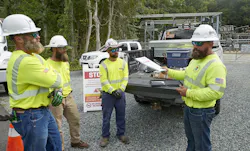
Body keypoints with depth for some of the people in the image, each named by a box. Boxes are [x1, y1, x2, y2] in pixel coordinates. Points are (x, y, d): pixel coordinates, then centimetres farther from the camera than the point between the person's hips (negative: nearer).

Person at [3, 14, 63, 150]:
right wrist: (53, 73, 0)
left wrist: (57, 92, -5)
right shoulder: (24, 61, -26)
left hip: (43, 111, 10)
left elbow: (55, 79, 14)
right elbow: (55, 81, -22)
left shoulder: (34, 56, 7)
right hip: (31, 117, -9)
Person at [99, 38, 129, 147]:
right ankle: (105, 136, 21)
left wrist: (121, 89, -13)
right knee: (106, 117, 6)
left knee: (121, 116, 13)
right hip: (107, 94, -2)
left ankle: (121, 134, 29)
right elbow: (104, 81, -10)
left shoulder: (123, 63, 3)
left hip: (120, 93, 3)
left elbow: (125, 78, -1)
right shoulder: (104, 65, -6)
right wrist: (113, 91, -17)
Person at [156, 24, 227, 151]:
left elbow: (216, 92, -31)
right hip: (188, 107, 9)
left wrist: (188, 93, -27)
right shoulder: (196, 59, 5)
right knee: (191, 139, 28)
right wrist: (169, 72, 11)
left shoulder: (215, 65, -26)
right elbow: (187, 74, 19)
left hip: (201, 112, -9)